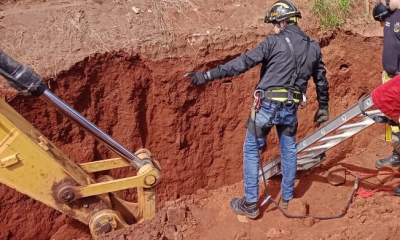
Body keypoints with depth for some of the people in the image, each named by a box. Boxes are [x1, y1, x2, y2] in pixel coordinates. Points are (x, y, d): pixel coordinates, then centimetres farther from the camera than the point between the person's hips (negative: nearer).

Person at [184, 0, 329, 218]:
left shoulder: (274, 42, -7)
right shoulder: (313, 47, 10)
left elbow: (243, 62, -15)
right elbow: (321, 80, 18)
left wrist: (208, 75, -16)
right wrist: (323, 107, 32)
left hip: (267, 105, -5)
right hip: (291, 108, 5)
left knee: (251, 151, 8)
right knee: (289, 151, 21)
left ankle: (250, 204, 11)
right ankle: (287, 198, 32)